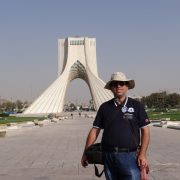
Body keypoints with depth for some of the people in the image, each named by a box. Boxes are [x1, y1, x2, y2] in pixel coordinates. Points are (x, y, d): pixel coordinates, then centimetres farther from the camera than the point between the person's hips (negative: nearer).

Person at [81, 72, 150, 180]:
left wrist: (142, 154, -9)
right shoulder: (105, 107, 8)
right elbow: (95, 130, 10)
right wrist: (86, 153, 6)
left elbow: (145, 130, 1)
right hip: (108, 156, 3)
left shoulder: (136, 106, 2)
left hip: (129, 156, -3)